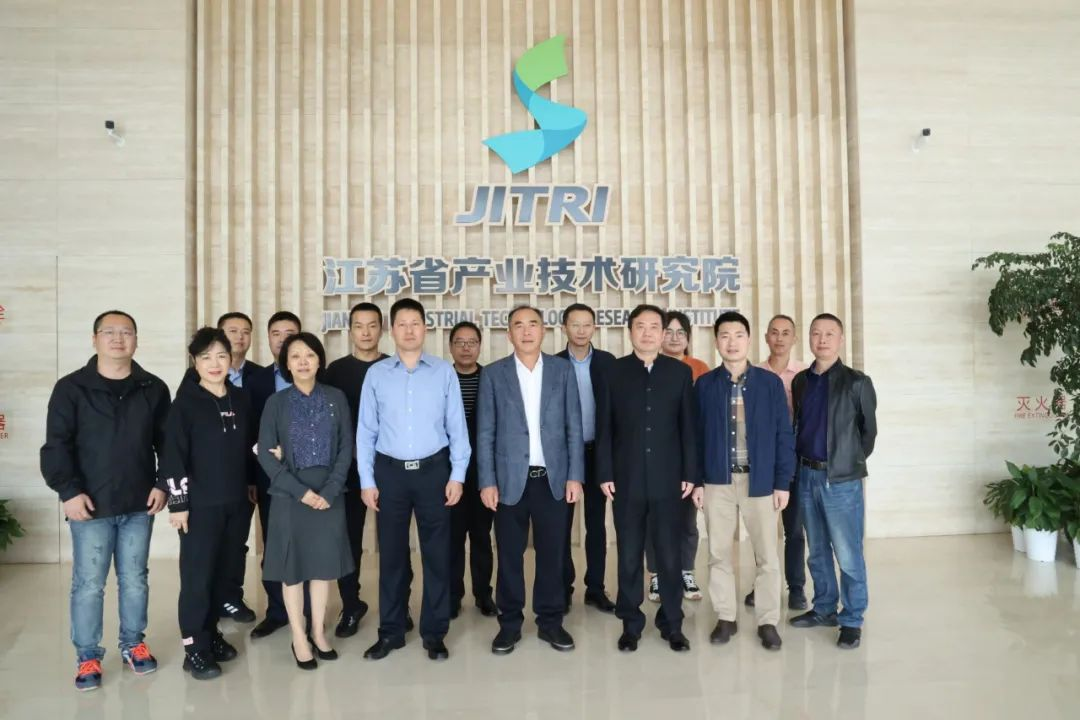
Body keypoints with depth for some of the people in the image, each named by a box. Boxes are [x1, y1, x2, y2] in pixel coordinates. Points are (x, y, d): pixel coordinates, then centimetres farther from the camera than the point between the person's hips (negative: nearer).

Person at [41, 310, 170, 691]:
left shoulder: (153, 389, 4)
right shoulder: (71, 388, -3)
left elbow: (167, 442, 9)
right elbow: (56, 446, -5)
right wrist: (68, 491, -13)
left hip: (139, 506, 2)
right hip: (91, 506, -2)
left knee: (135, 580, 13)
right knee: (88, 585, 4)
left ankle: (133, 644, 29)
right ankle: (88, 657, 18)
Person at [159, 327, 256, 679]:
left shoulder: (242, 399, 7)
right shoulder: (185, 403, -8)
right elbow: (173, 456, -10)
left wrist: (251, 485, 13)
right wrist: (178, 502, -13)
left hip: (237, 502, 5)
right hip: (201, 504, -5)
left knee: (227, 571, 11)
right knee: (197, 574, -1)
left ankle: (210, 631, 27)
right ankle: (194, 647, 8)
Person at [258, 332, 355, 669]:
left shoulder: (336, 398, 3)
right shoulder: (276, 402, 0)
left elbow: (346, 447, 1)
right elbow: (265, 454, -5)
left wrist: (330, 489, -10)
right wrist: (300, 491, -13)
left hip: (329, 493, 1)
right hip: (289, 495, -1)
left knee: (324, 563, 9)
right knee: (293, 566, 5)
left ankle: (319, 632, 23)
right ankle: (299, 638, 17)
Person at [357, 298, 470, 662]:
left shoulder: (444, 372, 0)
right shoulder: (376, 374, 2)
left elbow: (457, 427, 1)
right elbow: (366, 431, 3)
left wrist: (457, 475, -4)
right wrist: (367, 480, -1)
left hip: (433, 469, 0)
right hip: (390, 471, 1)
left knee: (436, 553, 7)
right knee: (391, 554, 10)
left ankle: (434, 632, 21)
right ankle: (390, 631, 24)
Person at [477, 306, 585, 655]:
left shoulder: (563, 369, 5)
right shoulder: (493, 374, 2)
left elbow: (574, 427, 3)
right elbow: (485, 433, 0)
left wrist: (575, 476, -2)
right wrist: (487, 481, -6)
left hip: (552, 477, 1)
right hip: (510, 478, -1)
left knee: (551, 553, 8)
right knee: (510, 555, 7)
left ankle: (550, 621, 23)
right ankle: (509, 623, 21)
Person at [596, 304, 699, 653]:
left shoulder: (680, 372, 4)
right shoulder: (614, 372, 3)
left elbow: (689, 427, 3)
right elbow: (604, 427, 2)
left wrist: (690, 474, -1)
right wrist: (605, 474, -3)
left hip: (668, 479, 0)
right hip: (627, 480, 0)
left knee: (670, 556, 7)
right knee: (629, 556, 8)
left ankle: (672, 624, 21)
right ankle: (631, 624, 21)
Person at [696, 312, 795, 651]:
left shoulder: (770, 383, -1)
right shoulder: (704, 384, 2)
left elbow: (784, 435, 0)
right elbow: (696, 434, 3)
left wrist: (783, 482, -3)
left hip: (760, 480, -1)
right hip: (717, 481, 1)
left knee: (767, 555, 6)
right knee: (719, 554, 9)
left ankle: (768, 621, 20)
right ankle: (725, 618, 23)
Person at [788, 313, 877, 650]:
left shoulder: (856, 382, -6)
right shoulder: (800, 381, 8)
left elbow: (868, 430, 1)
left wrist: (852, 460, 4)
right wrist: (799, 463, 8)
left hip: (841, 478, -5)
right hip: (807, 475, 5)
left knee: (848, 555, 0)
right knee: (817, 551, 16)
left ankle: (852, 620, 13)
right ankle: (824, 609, 29)